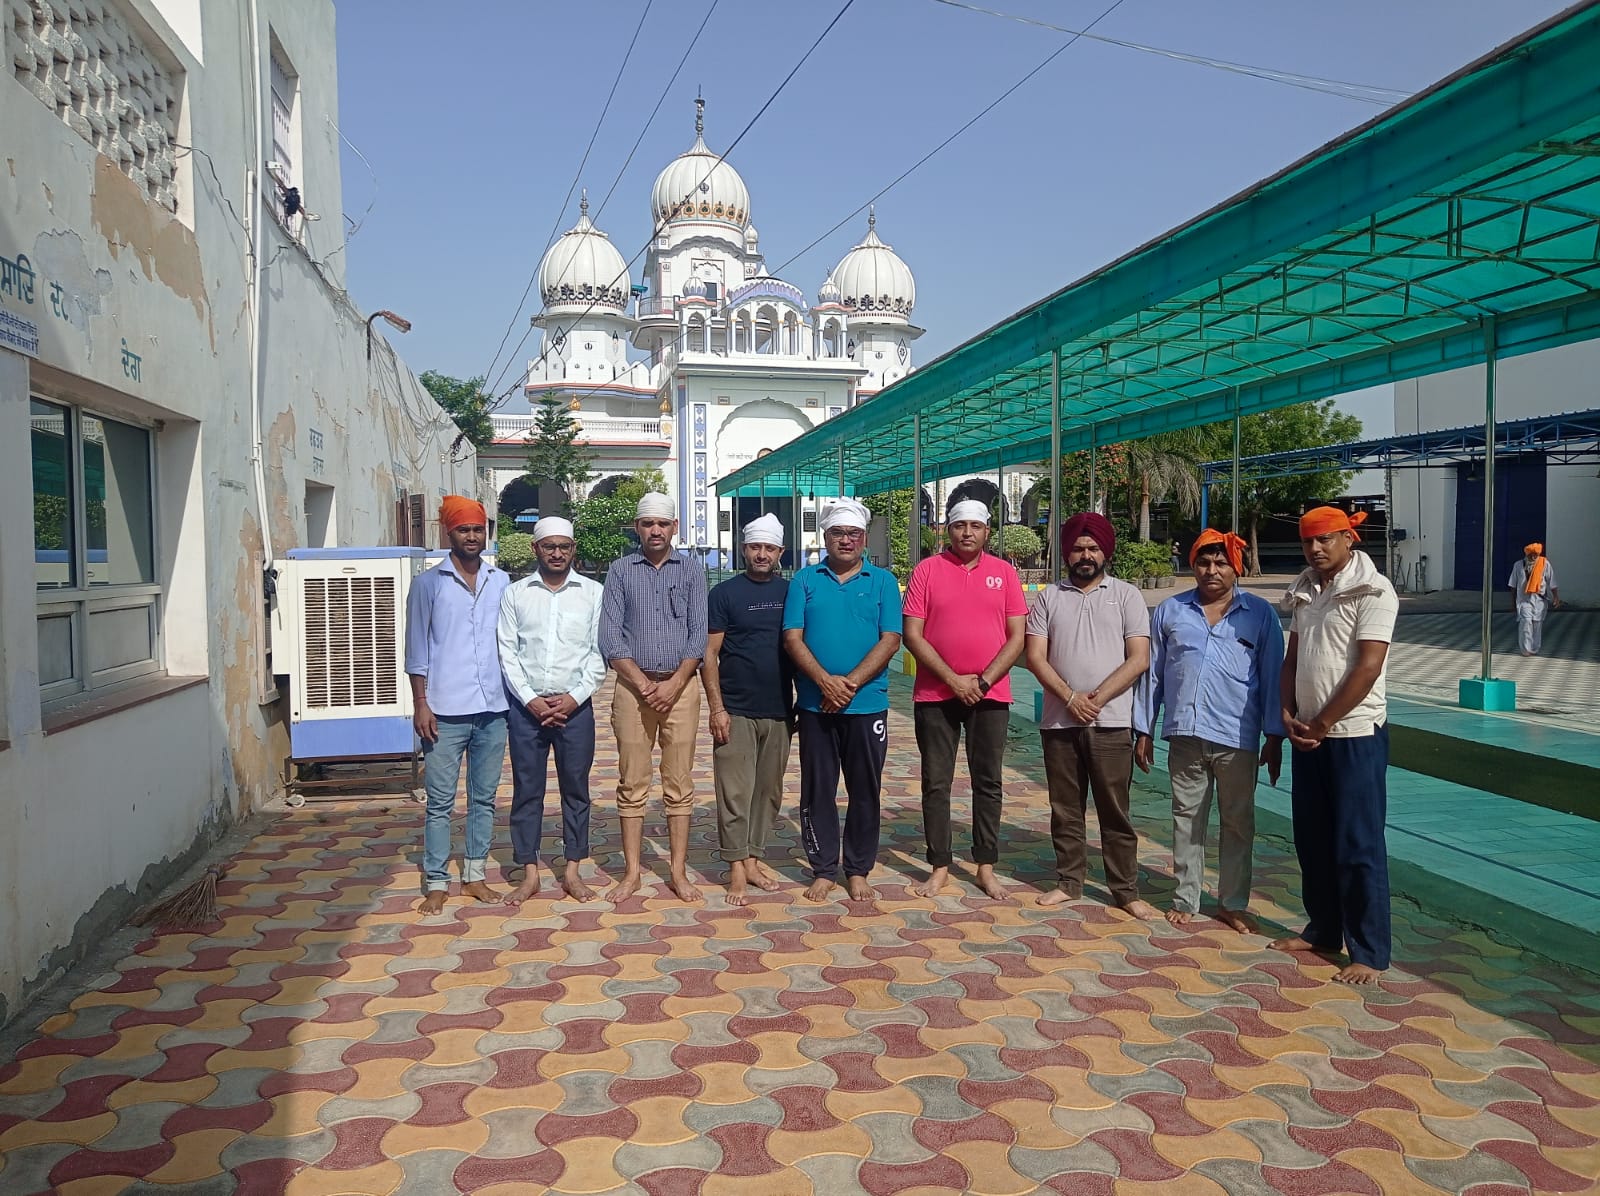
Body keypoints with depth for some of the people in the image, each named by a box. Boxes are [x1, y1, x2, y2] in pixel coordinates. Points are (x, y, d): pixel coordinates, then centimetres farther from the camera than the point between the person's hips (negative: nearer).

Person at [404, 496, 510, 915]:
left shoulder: (501, 583, 8)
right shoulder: (428, 583, 0)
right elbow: (417, 649, -1)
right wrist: (420, 704, -6)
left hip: (493, 709, 3)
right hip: (445, 711, -3)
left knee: (484, 798, 11)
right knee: (440, 801, 3)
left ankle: (475, 875, 22)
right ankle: (436, 883, 12)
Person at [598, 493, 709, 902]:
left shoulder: (691, 573, 7)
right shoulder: (620, 571, 5)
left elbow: (698, 635, 0)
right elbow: (610, 636, -1)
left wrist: (673, 685, -10)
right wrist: (643, 684, -10)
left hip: (680, 687, 0)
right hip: (633, 685, 0)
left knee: (679, 784, 3)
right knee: (632, 784, 4)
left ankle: (679, 871, 11)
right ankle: (632, 872, 12)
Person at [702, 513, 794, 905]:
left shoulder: (790, 592, 8)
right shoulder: (725, 593, -1)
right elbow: (708, 653, -4)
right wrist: (716, 707, -11)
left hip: (779, 711, 4)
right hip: (735, 710, -4)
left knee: (769, 790, 10)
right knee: (735, 792, -2)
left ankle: (753, 857, 22)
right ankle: (737, 868, 5)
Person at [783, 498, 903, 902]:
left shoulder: (883, 581, 3)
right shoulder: (805, 580, 6)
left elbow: (890, 640, -5)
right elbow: (792, 637, -2)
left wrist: (850, 684, -15)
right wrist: (825, 681, -16)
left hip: (867, 704, 0)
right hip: (815, 705, 1)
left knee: (865, 790, 7)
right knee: (817, 789, 6)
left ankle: (858, 870, 20)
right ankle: (823, 870, 19)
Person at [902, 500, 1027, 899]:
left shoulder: (1004, 572, 4)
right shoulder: (926, 570, 0)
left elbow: (1017, 637, 1)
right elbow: (912, 635, -5)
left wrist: (983, 680, -10)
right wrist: (953, 679, -12)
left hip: (990, 695, 1)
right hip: (935, 694, -1)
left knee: (988, 783, 7)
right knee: (936, 784, 4)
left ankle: (986, 867, 18)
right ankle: (939, 867, 15)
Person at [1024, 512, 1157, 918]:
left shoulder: (1126, 595, 3)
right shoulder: (1049, 597, 7)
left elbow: (1139, 659, -4)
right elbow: (1035, 656, 0)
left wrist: (1097, 698, -12)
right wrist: (1071, 697, -12)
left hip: (1111, 723, -2)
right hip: (1059, 722, 2)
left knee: (1115, 812, 3)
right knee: (1065, 809, 10)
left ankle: (1126, 891, 12)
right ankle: (1069, 883, 22)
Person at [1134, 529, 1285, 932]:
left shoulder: (1260, 614, 3)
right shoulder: (1169, 611, 7)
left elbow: (1272, 677, 3)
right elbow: (1151, 673, 9)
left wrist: (1275, 736, 0)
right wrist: (1143, 731, 7)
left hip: (1237, 738, -1)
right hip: (1185, 734, 1)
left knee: (1238, 823, 9)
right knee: (1186, 819, 10)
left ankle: (1234, 903, 21)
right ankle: (1185, 899, 21)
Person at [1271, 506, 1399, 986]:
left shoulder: (1373, 591, -11)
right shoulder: (1304, 592, 10)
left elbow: (1368, 666, -17)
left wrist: (1322, 724, -13)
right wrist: (1289, 716, 0)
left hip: (1355, 735, -7)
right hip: (1308, 735, 7)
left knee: (1359, 847, -1)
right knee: (1312, 839, 14)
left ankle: (1369, 952, 9)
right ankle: (1323, 930, 28)